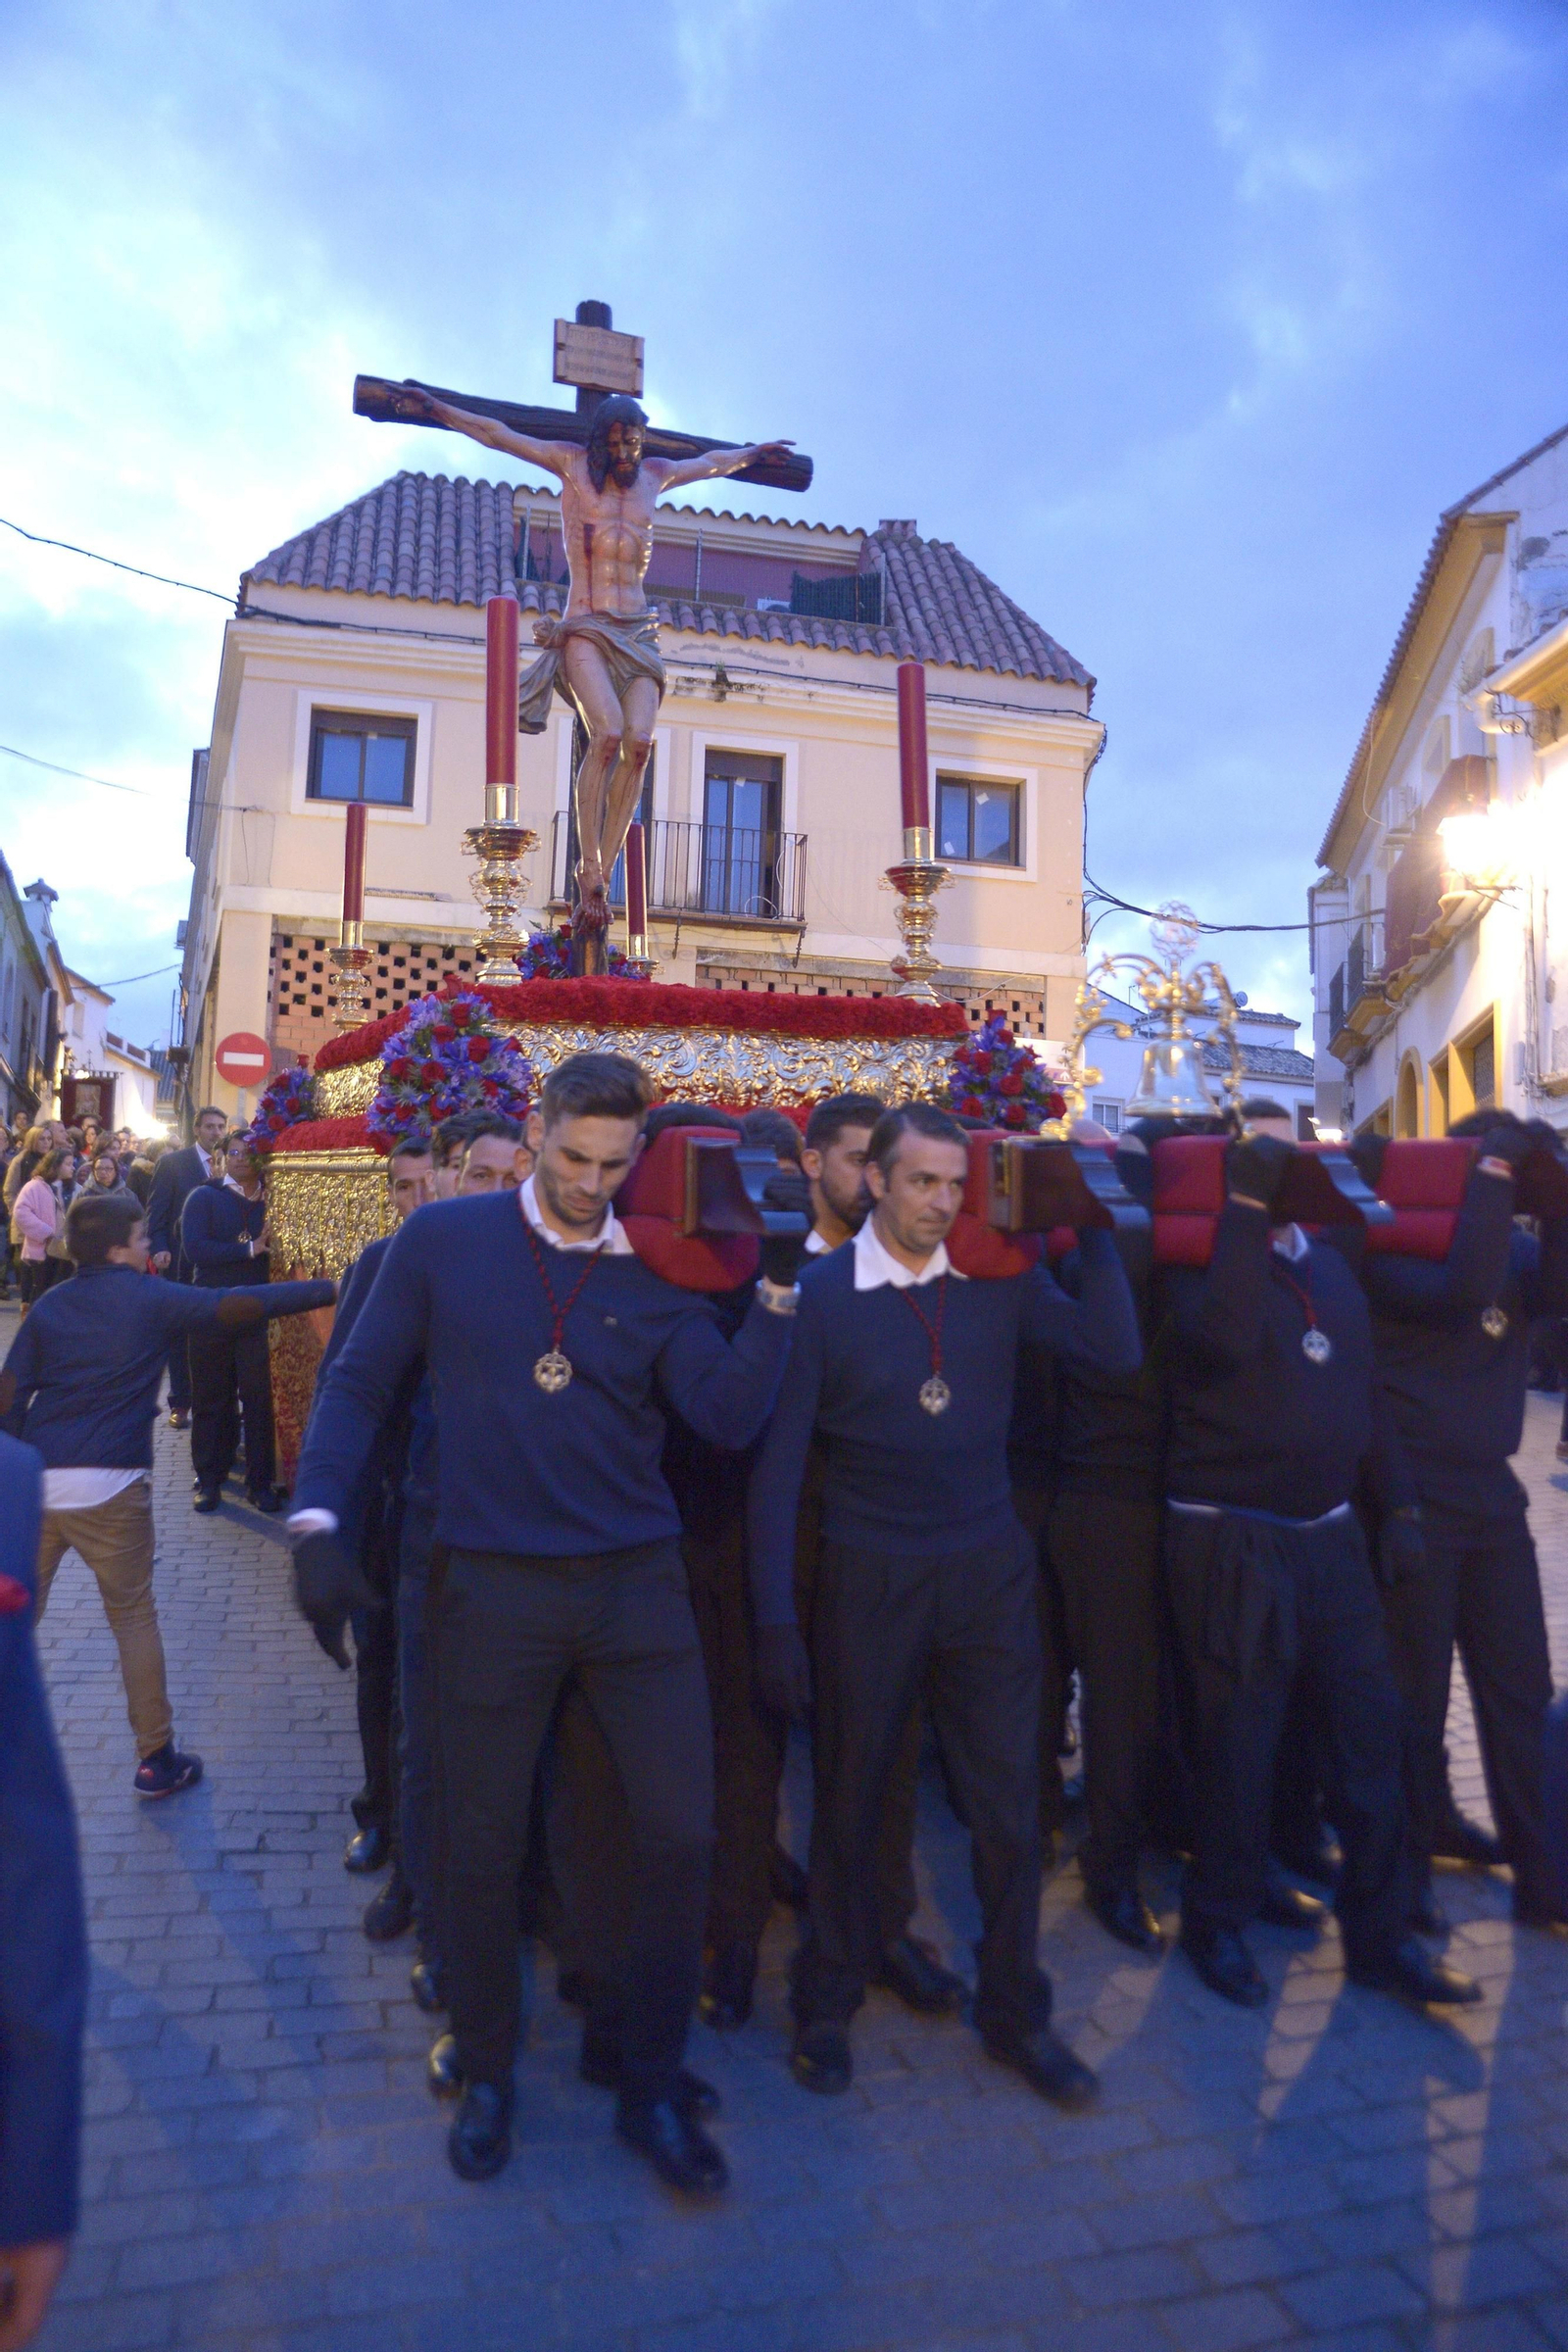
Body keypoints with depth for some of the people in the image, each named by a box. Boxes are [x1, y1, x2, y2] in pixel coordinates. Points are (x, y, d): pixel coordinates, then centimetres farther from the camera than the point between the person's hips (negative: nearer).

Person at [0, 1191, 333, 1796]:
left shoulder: (49, 1306, 11)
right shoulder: (150, 1299, -2)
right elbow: (239, 1306, -10)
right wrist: (330, 1288, -6)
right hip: (107, 1485, -4)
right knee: (134, 1618, 9)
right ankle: (156, 1759, 15)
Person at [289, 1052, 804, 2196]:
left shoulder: (656, 1272, 1)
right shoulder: (444, 1242, -3)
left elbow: (729, 1416, -9)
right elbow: (360, 1384, 2)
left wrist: (779, 1285, -16)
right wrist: (317, 1521, -9)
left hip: (638, 1585, 2)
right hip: (493, 1587, -1)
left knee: (681, 1833, 4)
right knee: (486, 1843, 12)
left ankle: (651, 2086, 27)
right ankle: (487, 2076, 38)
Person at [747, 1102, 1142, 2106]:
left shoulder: (998, 1281, 2)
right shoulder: (821, 1292, -7)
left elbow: (1117, 1348, -7)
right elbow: (779, 1459, -7)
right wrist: (776, 1612, -11)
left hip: (989, 1569, 2)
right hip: (869, 1574, -2)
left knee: (1010, 1802, 9)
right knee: (850, 1800, 12)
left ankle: (1015, 2013, 31)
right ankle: (828, 2004, 34)